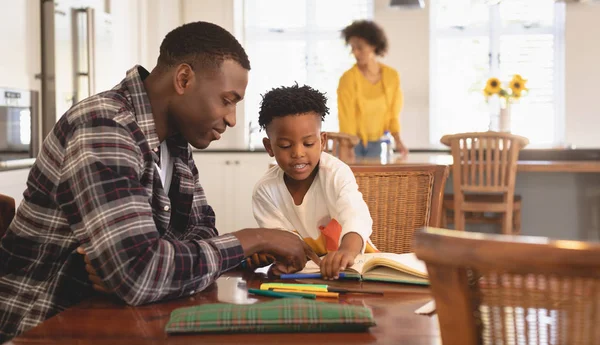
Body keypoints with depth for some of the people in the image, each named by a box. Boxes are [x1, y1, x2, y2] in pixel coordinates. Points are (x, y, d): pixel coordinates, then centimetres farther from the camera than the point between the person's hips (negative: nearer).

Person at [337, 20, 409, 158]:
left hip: (378, 145, 3)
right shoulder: (348, 78, -14)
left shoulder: (392, 76, -3)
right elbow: (346, 119, -13)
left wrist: (397, 140, -9)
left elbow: (393, 114, 4)